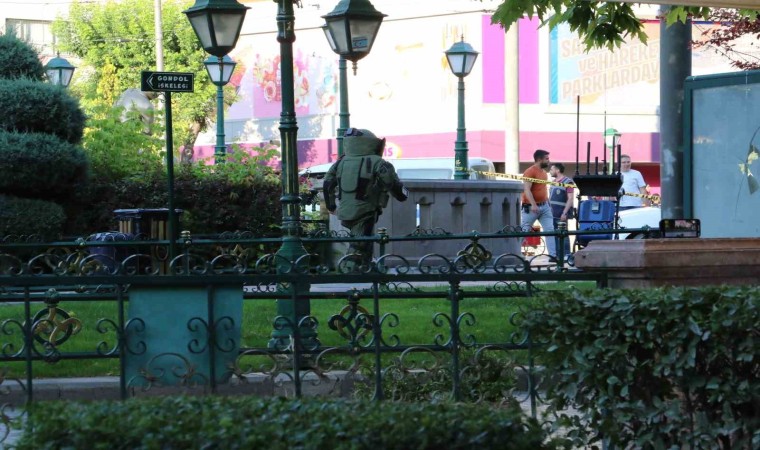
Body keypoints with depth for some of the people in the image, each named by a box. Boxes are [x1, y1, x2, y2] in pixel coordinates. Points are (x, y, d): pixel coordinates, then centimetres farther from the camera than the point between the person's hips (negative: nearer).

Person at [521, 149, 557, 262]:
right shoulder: (530, 172, -13)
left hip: (544, 206, 7)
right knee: (524, 231, 0)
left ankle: (553, 255, -4)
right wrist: (533, 205, -28)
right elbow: (527, 189, -21)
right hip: (531, 207, -7)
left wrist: (548, 202, 19)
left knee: (550, 230, -2)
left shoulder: (544, 172, 13)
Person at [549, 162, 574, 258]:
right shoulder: (553, 182, 18)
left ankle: (566, 255, -5)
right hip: (552, 214, 8)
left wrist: (565, 213, -19)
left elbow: (570, 199, -13)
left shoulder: (568, 182, -7)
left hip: (561, 214, -8)